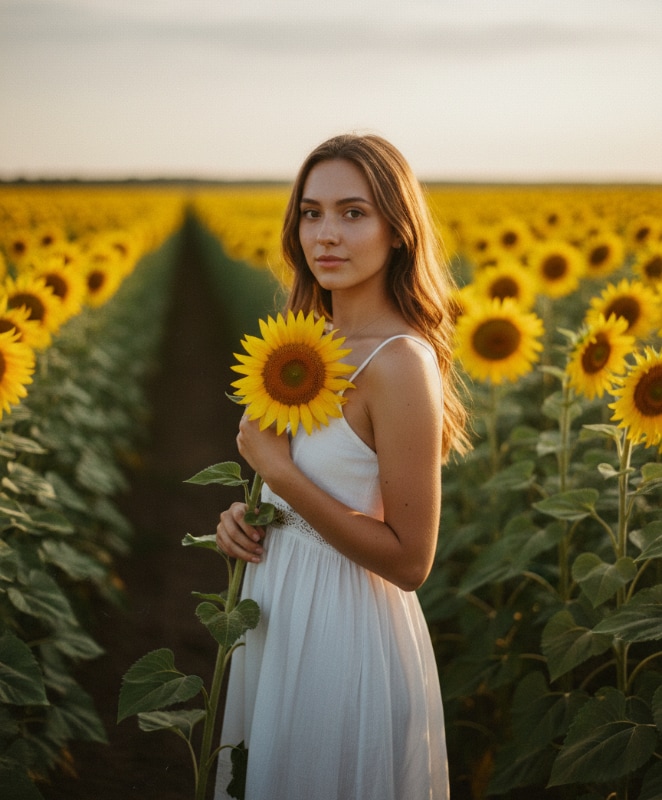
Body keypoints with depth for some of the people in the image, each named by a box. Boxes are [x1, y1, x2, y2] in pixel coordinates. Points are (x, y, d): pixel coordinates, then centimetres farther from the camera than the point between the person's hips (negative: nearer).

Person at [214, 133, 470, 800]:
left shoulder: (402, 362, -24)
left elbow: (410, 562, -23)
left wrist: (277, 469, -23)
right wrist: (245, 513, -3)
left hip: (346, 632, -8)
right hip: (280, 615, 9)